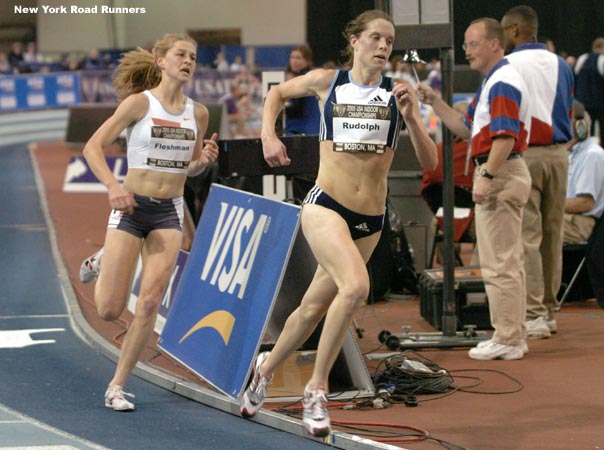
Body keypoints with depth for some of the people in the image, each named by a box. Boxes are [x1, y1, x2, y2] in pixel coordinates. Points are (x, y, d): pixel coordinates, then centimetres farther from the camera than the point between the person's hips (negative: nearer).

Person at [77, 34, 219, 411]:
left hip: (169, 213, 3)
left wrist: (205, 159, -4)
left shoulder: (198, 113, 7)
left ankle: (118, 386, 3)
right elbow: (93, 146, -9)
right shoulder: (139, 102, -7)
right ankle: (100, 265, 32)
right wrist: (113, 186, -25)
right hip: (131, 207, -3)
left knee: (150, 303, -9)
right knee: (110, 310, -3)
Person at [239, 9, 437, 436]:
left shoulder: (399, 93, 2)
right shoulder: (327, 82, 2)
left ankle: (267, 366, 40)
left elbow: (429, 162, -2)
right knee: (356, 286, -28)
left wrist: (411, 118, -16)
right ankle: (317, 388, -14)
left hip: (371, 220, 3)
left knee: (315, 307, 13)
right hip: (325, 207, -3)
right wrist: (268, 136, 7)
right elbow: (278, 93, 22)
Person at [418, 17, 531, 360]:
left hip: (500, 176, -11)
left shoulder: (503, 82, -14)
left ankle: (507, 340, -7)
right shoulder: (494, 82, 19)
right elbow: (467, 129, 24)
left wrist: (487, 177, -26)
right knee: (509, 261, 12)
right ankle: (514, 336, 16)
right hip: (502, 177, 11)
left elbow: (505, 136, -24)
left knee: (499, 262, -8)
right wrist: (436, 103, 16)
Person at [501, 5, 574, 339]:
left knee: (526, 236, -5)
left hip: (522, 155, -6)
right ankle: (550, 310, 15)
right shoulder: (561, 66, 12)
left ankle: (533, 315, -9)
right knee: (552, 233, 11)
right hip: (557, 153, 6)